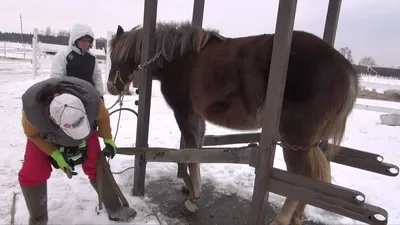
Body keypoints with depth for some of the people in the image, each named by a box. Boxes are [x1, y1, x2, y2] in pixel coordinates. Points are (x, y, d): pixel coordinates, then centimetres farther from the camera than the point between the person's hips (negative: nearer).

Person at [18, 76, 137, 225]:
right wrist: (55, 155, -20)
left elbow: (103, 117, -15)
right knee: (31, 174, -6)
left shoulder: (91, 99, -40)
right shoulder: (31, 108, -40)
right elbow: (33, 134, -17)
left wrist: (108, 140, -5)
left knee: (97, 167, -4)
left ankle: (115, 210, 16)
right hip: (43, 135, 0)